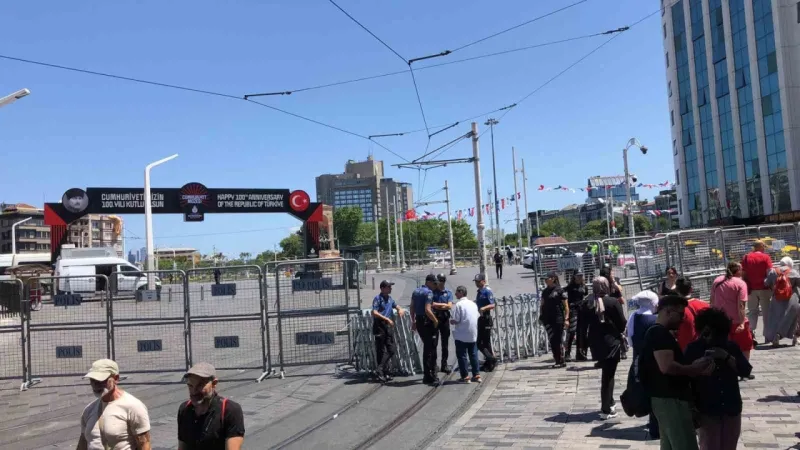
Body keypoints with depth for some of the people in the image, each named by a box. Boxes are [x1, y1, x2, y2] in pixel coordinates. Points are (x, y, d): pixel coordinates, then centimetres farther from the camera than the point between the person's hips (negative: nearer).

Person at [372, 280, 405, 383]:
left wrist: (400, 310, 7)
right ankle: (380, 373, 0)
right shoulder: (378, 298, -7)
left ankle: (380, 370, 11)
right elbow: (374, 313, -17)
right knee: (381, 351, -4)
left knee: (391, 349, 4)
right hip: (380, 325, -7)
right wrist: (387, 319, -22)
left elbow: (396, 306, 31)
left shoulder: (390, 298, 16)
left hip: (389, 325, 7)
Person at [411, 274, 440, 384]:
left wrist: (414, 321, 21)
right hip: (428, 322, -9)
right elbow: (427, 310, -24)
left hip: (419, 321, 9)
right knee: (431, 349, -1)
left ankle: (427, 375, 27)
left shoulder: (416, 291, 12)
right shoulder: (428, 292, -15)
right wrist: (435, 320, -13)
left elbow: (412, 308, 15)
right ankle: (430, 377, 2)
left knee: (427, 347, 20)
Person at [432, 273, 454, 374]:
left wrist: (437, 305, -9)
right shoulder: (432, 291, 2)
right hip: (434, 318, -2)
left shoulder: (448, 292, 9)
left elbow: (449, 306, -3)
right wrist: (444, 305, -9)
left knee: (445, 343, 7)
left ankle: (444, 364, 15)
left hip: (444, 318, 2)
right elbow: (431, 305, -9)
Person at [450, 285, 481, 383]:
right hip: (473, 334, 6)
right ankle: (476, 375, 15)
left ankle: (465, 376, 3)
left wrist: (450, 321, 4)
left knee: (462, 356, 2)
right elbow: (477, 317, 12)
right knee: (473, 355, 13)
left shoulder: (459, 304, -12)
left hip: (461, 335, -6)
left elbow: (455, 320, -16)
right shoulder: (473, 304, 9)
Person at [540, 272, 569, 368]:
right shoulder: (545, 291, 12)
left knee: (558, 340, -2)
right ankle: (557, 360, 13)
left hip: (558, 319, -5)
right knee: (552, 340, 5)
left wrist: (566, 319, -12)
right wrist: (541, 316, 9)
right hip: (548, 319, 6)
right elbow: (542, 305, 17)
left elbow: (566, 306, -5)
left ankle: (561, 361, 6)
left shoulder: (560, 291, -5)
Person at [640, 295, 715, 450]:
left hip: (668, 399, 10)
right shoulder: (660, 333, -15)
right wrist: (694, 369, -12)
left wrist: (695, 369, 3)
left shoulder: (659, 333, 17)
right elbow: (667, 366, -26)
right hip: (670, 400, -10)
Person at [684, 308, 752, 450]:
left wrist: (727, 357, -19)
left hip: (732, 409, 3)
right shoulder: (694, 349, -5)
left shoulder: (731, 347, 5)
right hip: (707, 410, -3)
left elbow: (746, 371, -4)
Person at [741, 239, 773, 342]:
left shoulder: (746, 258, 5)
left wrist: (745, 287, 10)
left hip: (751, 289, 2)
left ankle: (751, 333, -5)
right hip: (764, 288, -2)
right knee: (766, 311, 6)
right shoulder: (766, 257, -4)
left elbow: (743, 274, 3)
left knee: (752, 312, 8)